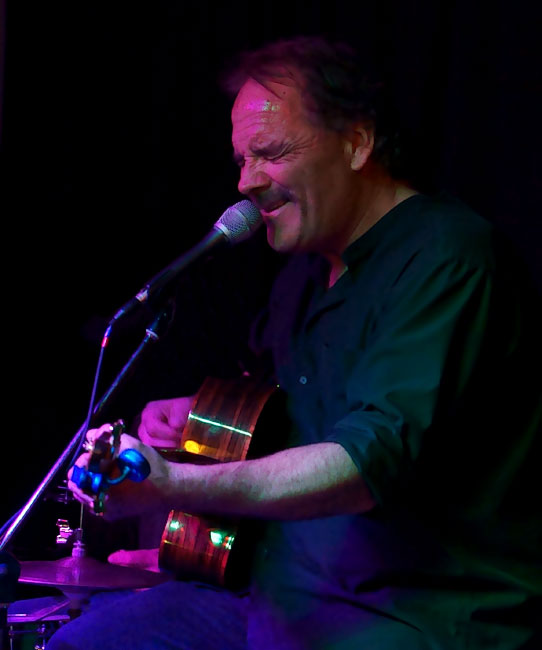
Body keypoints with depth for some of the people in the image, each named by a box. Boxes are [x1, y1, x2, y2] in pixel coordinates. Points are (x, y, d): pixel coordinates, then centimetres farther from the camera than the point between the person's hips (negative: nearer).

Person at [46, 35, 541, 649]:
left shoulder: (447, 258, -18)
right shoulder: (312, 260, 13)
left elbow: (373, 462, -29)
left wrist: (172, 487, -37)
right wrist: (197, 411, 11)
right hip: (284, 589, 9)